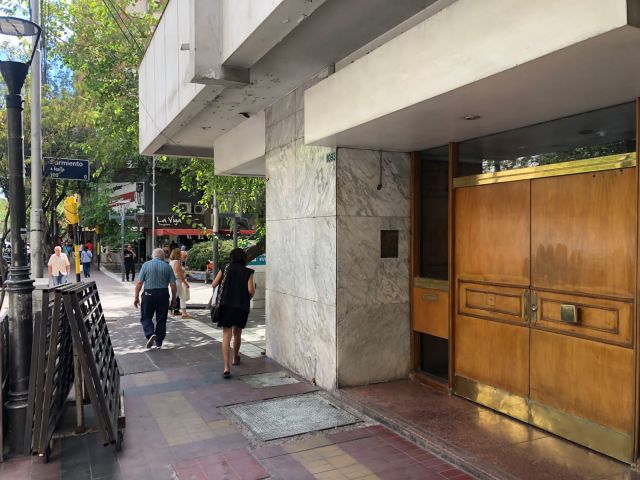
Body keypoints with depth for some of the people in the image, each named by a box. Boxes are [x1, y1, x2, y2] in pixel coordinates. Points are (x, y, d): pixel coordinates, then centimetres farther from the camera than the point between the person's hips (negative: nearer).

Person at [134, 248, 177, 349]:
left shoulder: (146, 265, 0)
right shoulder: (167, 266, 2)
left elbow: (139, 282, -4)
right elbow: (173, 284, 0)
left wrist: (136, 297, 3)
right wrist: (173, 299, 10)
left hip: (149, 294, -1)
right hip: (163, 294, 1)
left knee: (146, 317, 11)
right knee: (161, 319, 10)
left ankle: (150, 334, -13)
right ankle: (159, 343, 15)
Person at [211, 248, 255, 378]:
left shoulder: (225, 269, 2)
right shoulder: (248, 272, 0)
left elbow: (214, 284, 2)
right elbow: (251, 290, -9)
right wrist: (250, 297, 13)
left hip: (226, 304, 0)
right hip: (242, 306, 1)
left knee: (226, 335, -3)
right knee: (237, 333, 21)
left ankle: (226, 367, -14)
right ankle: (235, 358, 41)